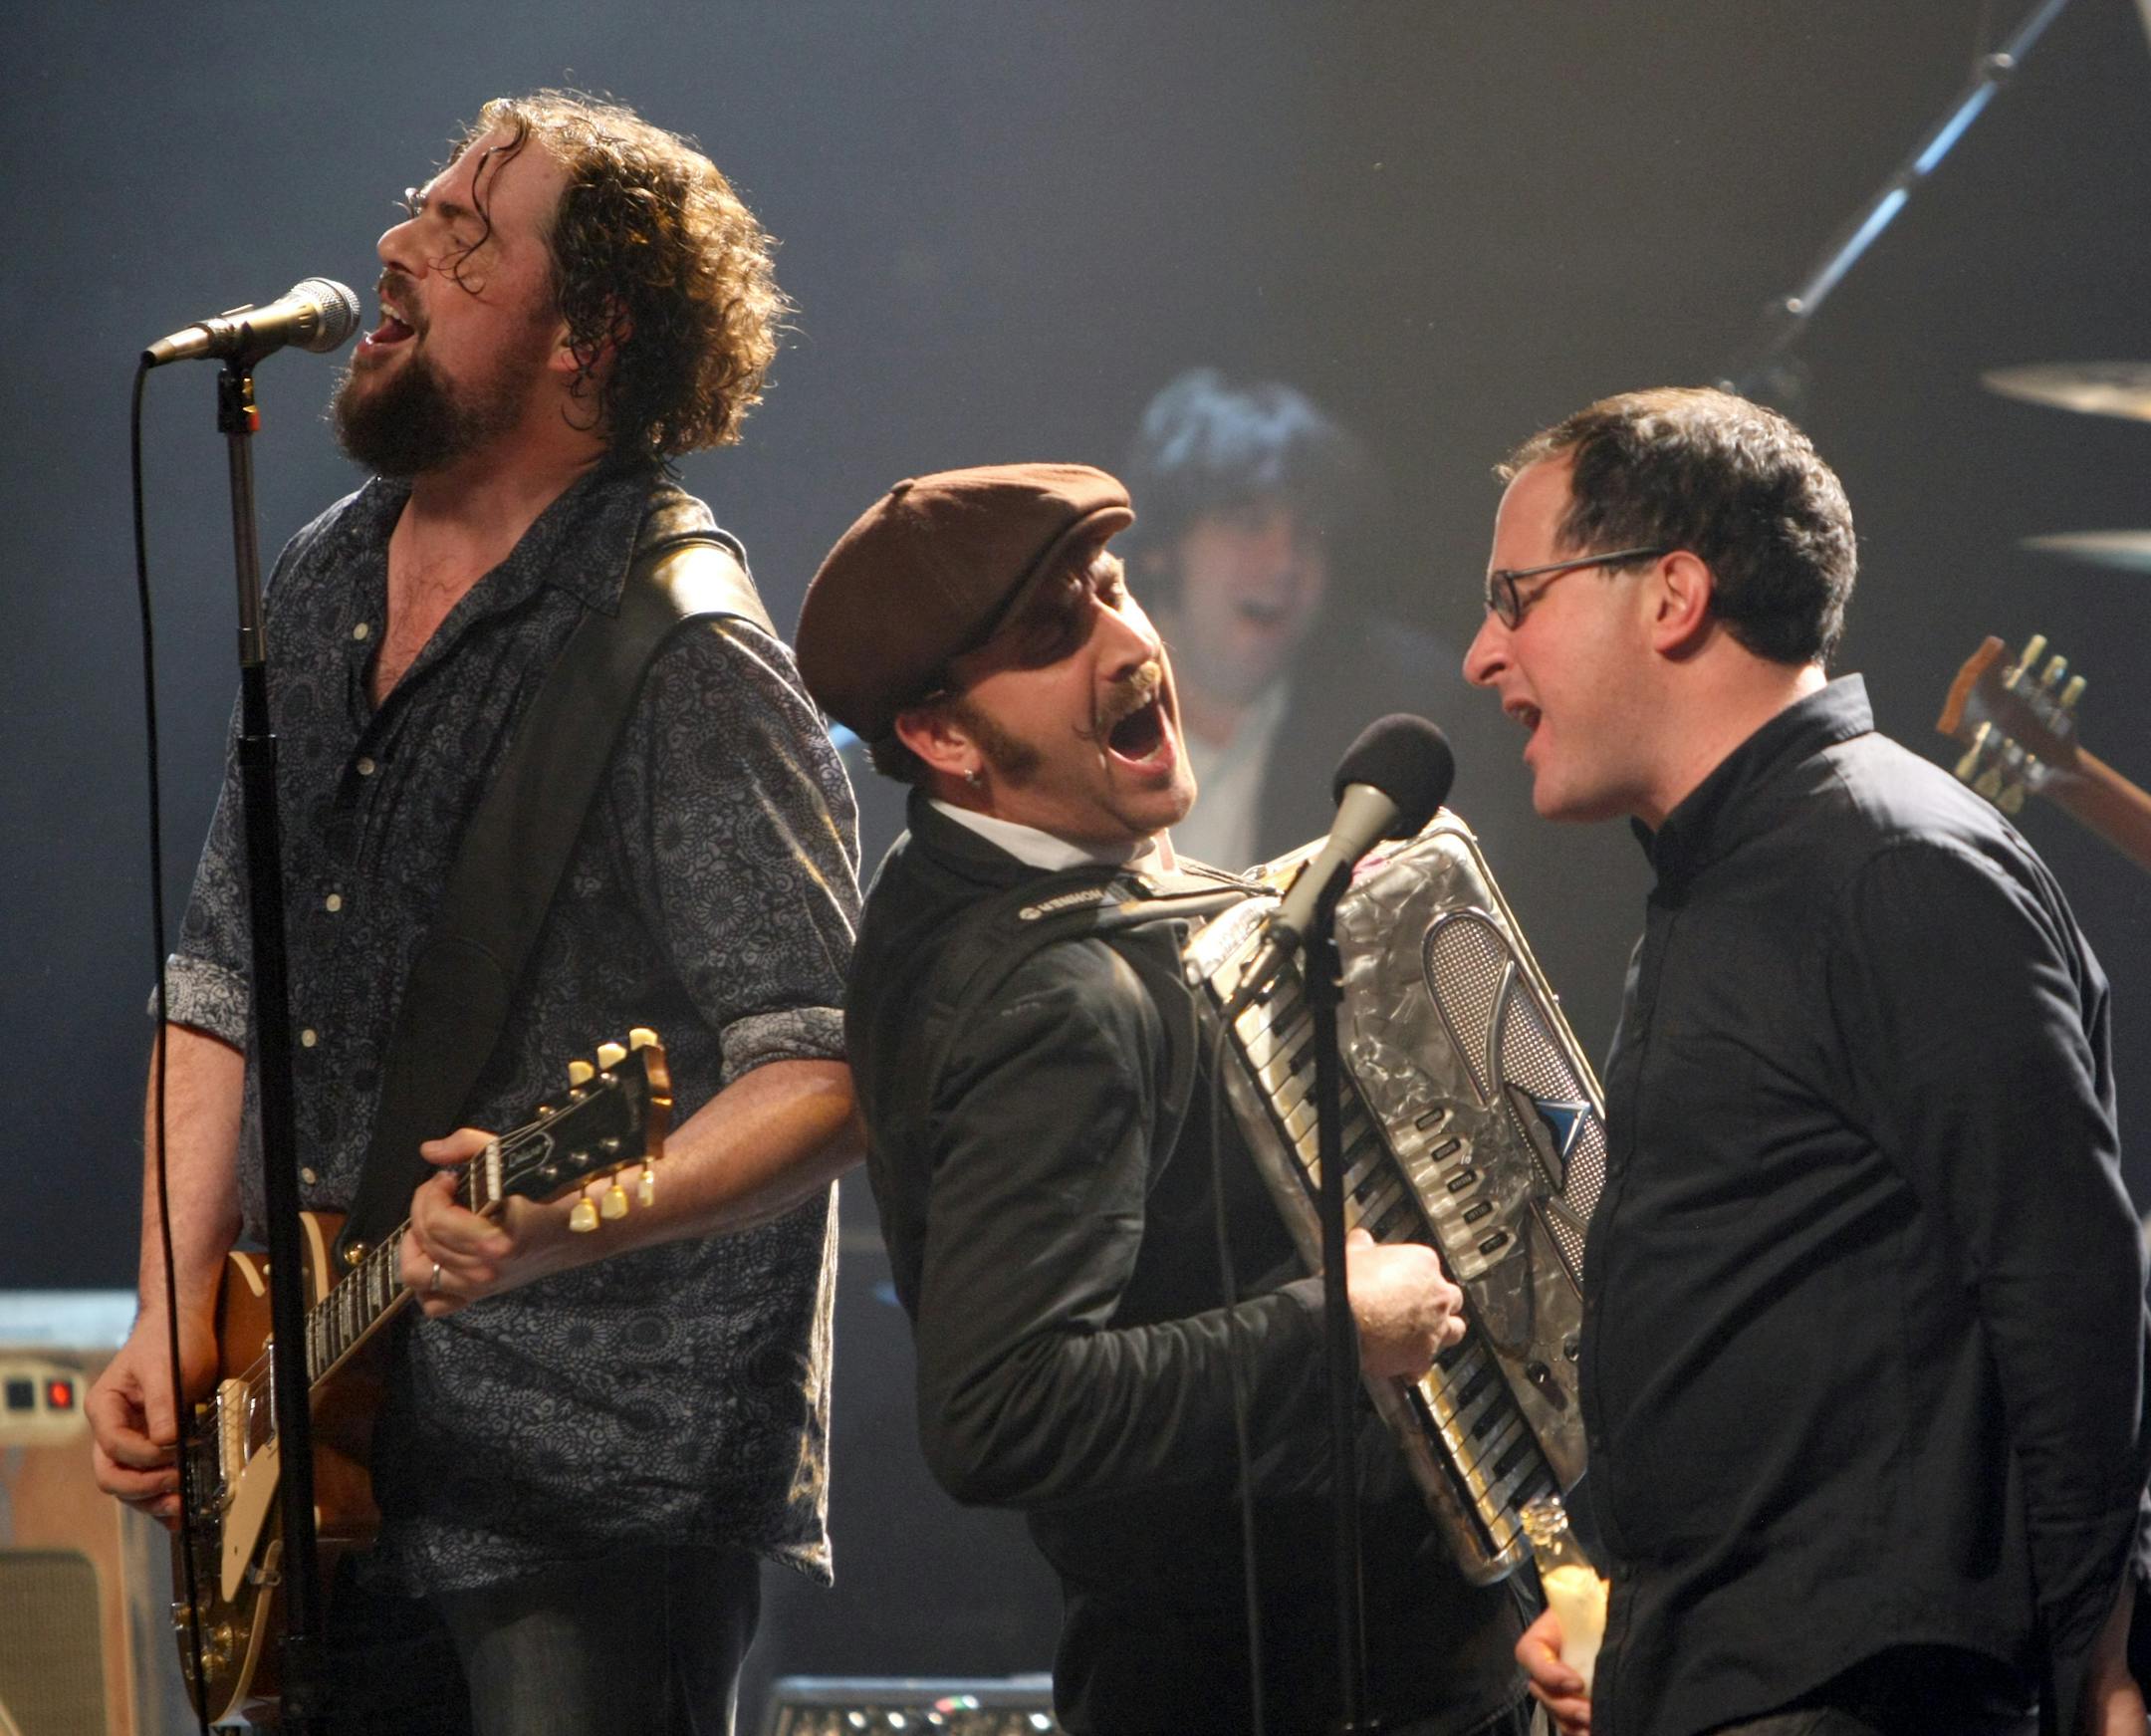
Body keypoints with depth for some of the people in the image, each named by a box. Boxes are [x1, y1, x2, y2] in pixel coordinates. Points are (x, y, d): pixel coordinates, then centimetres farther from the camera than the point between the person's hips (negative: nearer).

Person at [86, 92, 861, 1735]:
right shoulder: (318, 590, 12)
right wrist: (172, 1324, 9)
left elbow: (826, 1078, -18)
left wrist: (574, 1226, -33)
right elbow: (224, 982, 19)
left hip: (604, 1476, -7)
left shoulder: (684, 662, -14)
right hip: (319, 1459, 8)